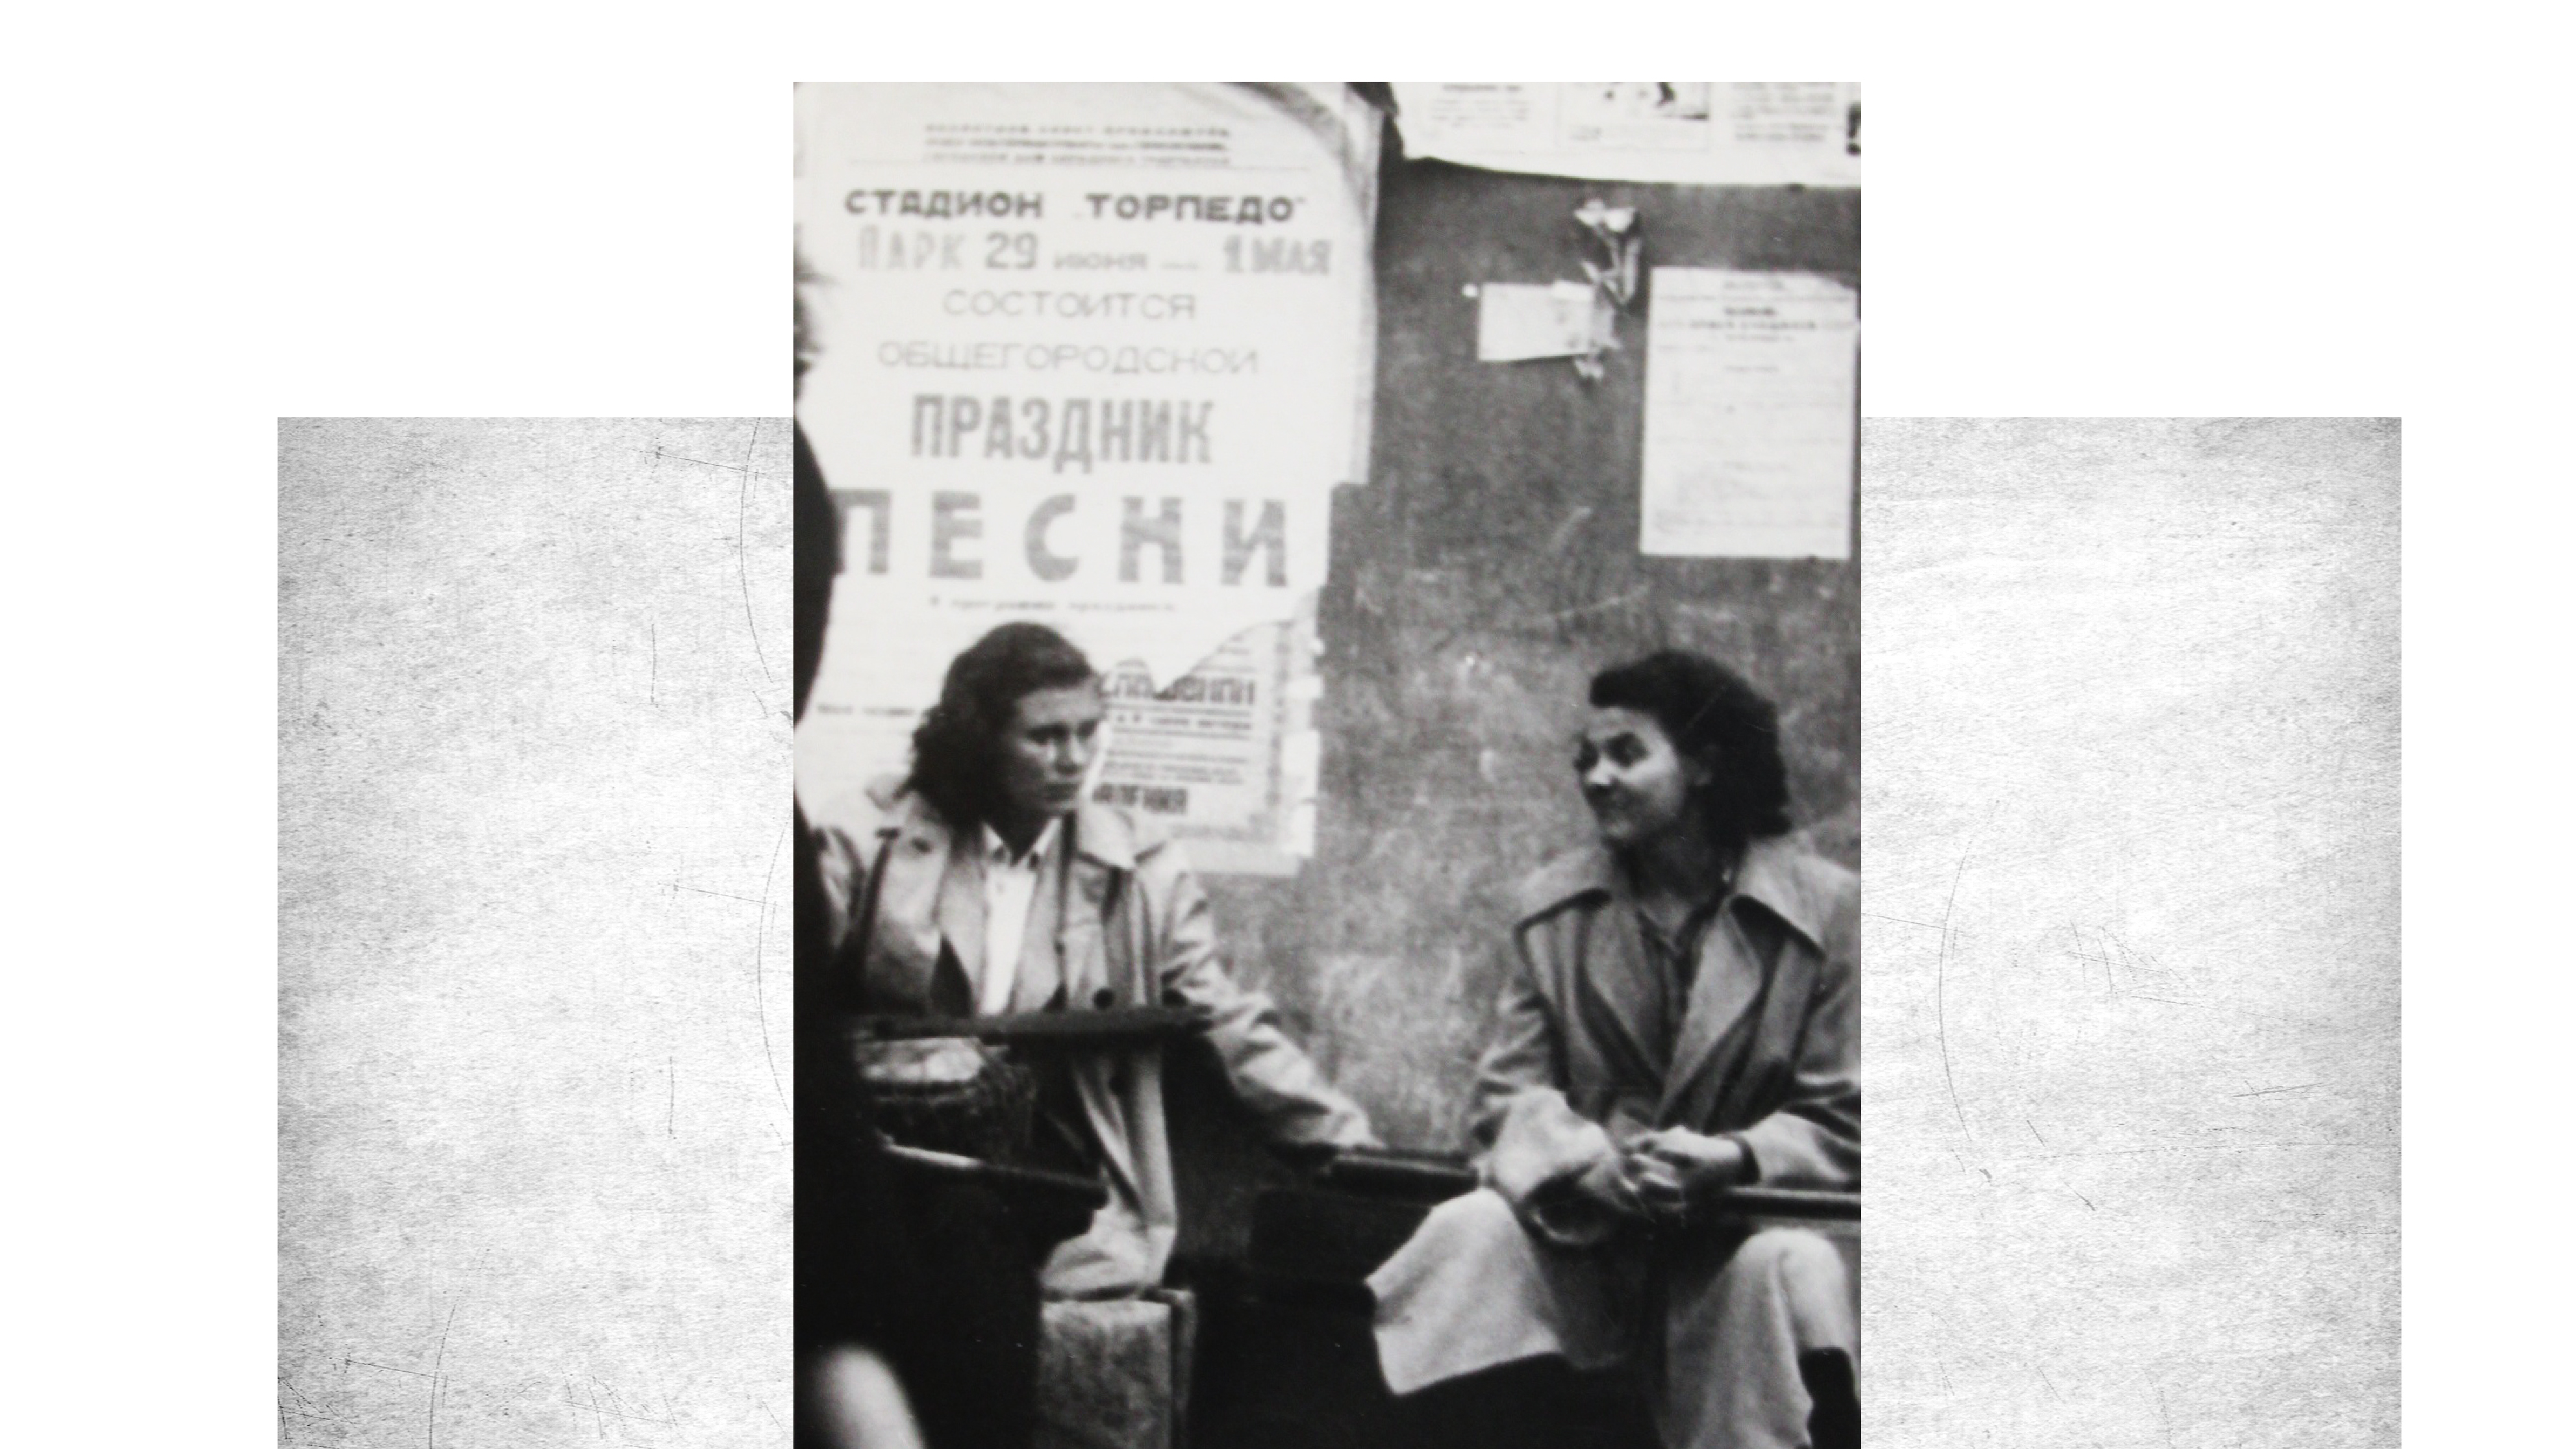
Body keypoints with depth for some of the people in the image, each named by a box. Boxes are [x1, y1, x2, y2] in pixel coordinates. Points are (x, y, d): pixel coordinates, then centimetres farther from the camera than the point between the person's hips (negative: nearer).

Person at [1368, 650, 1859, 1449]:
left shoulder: (1827, 909, 0)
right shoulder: (1551, 907, 11)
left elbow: (1842, 1123, 0)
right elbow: (1508, 1097, 5)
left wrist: (1730, 1159, -21)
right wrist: (1588, 1163, -18)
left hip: (1744, 1229, -2)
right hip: (1583, 1238, 2)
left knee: (1783, 1269, -34)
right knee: (1470, 1230, -26)